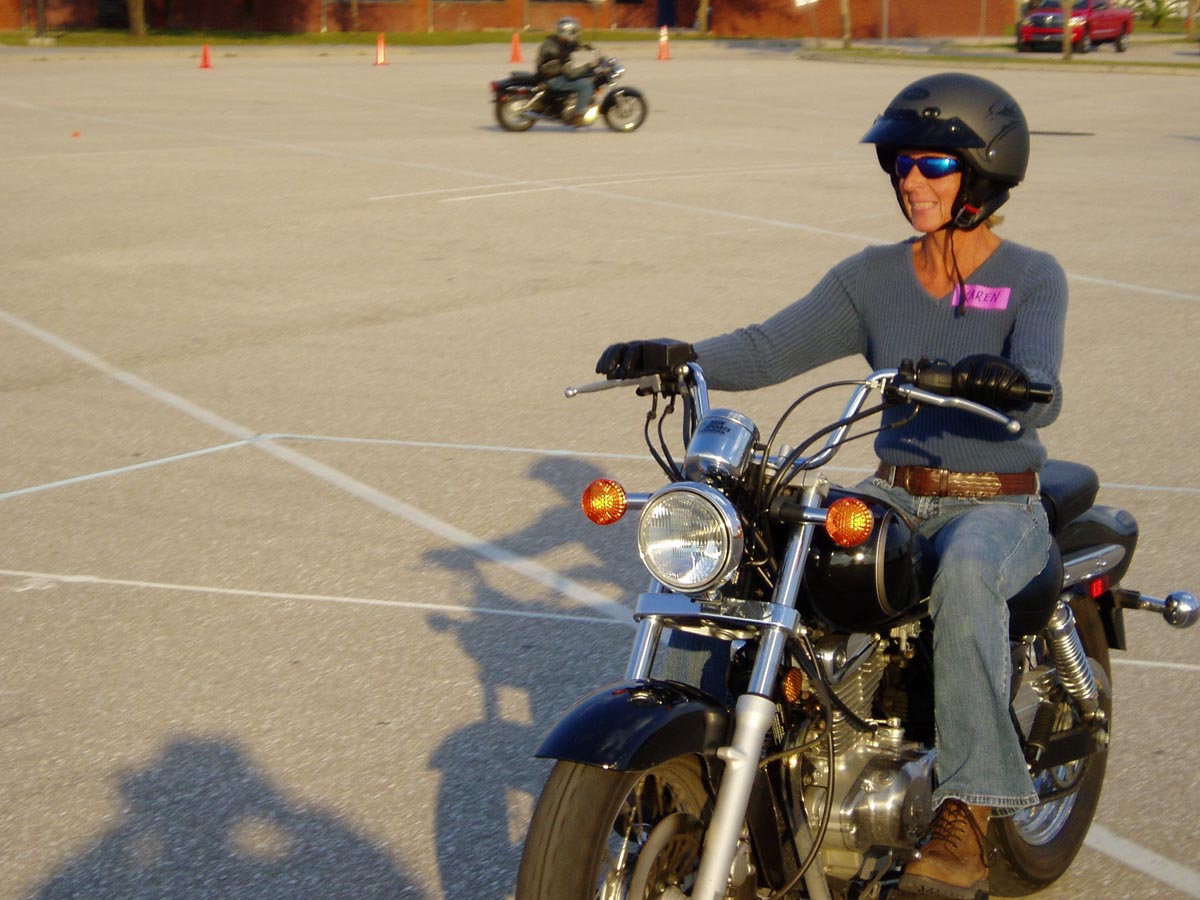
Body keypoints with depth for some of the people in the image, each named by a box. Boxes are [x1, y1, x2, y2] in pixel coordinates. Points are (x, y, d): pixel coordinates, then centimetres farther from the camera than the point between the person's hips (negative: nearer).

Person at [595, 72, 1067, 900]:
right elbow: (771, 349, -6)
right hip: (894, 495, 4)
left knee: (966, 571, -40)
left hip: (999, 505, -4)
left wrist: (1011, 382, -47)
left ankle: (969, 812, -35)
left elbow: (1042, 397, -22)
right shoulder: (874, 278, 6)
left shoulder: (1032, 278, -5)